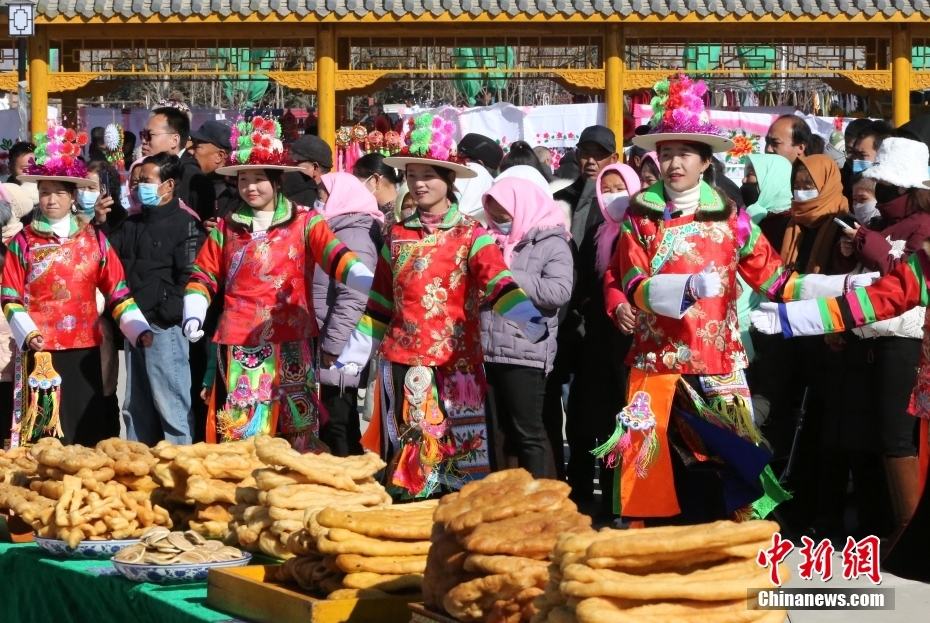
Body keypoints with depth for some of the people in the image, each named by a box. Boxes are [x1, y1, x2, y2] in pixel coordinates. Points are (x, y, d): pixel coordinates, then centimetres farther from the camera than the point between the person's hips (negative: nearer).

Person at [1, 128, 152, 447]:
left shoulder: (94, 240, 6)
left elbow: (118, 292, 6)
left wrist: (139, 330, -5)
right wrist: (27, 333, -14)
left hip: (84, 350, 2)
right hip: (40, 352, -2)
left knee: (85, 428, 3)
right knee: (43, 433, -2)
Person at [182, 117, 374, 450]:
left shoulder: (304, 223, 1)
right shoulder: (227, 228, 12)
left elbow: (335, 256, -13)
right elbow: (203, 276, 16)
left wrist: (371, 284, -31)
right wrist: (193, 317, -1)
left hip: (290, 347, -2)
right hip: (239, 350, 2)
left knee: (295, 435, 1)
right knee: (239, 433, 2)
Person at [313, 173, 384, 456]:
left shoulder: (354, 237, -13)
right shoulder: (336, 233, 19)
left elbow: (352, 299, -22)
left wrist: (332, 347, -21)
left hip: (340, 356, -10)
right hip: (323, 351, 10)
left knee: (339, 434, -7)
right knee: (330, 431, 11)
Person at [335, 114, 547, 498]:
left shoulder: (471, 236, -1)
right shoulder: (397, 236, 11)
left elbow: (498, 285, -17)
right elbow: (381, 303, 16)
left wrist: (529, 320, -35)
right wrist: (353, 356, 14)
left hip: (457, 361, -3)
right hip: (403, 362, 3)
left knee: (460, 452, -2)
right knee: (407, 454, 6)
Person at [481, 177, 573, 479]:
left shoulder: (551, 244, -2)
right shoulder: (493, 242, 17)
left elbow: (560, 291, -16)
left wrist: (509, 280, -16)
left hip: (525, 352, -6)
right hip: (486, 350, 6)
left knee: (527, 430, -3)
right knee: (497, 430, 10)